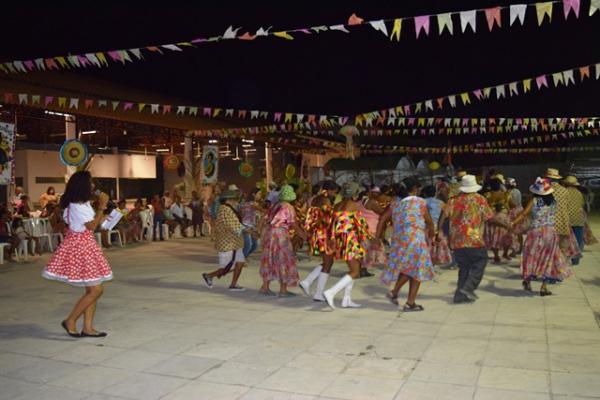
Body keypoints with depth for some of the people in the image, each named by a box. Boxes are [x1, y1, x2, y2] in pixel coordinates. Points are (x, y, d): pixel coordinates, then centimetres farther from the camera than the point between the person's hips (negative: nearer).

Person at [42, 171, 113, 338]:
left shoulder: (81, 204, 11)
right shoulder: (78, 206, -18)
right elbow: (91, 226, -18)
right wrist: (102, 206, -19)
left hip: (84, 246, 10)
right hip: (81, 247, -10)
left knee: (92, 290, 10)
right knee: (96, 290, -7)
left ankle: (88, 327, 13)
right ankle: (70, 321, 6)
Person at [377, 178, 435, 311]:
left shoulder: (395, 203, 9)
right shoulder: (420, 202, -3)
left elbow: (382, 219, 3)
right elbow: (429, 222, 5)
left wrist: (377, 238, 7)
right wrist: (431, 232, 26)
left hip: (398, 239, 5)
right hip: (415, 239, -5)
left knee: (407, 267, 24)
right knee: (417, 270, 7)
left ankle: (394, 292, 13)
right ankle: (410, 303, 9)